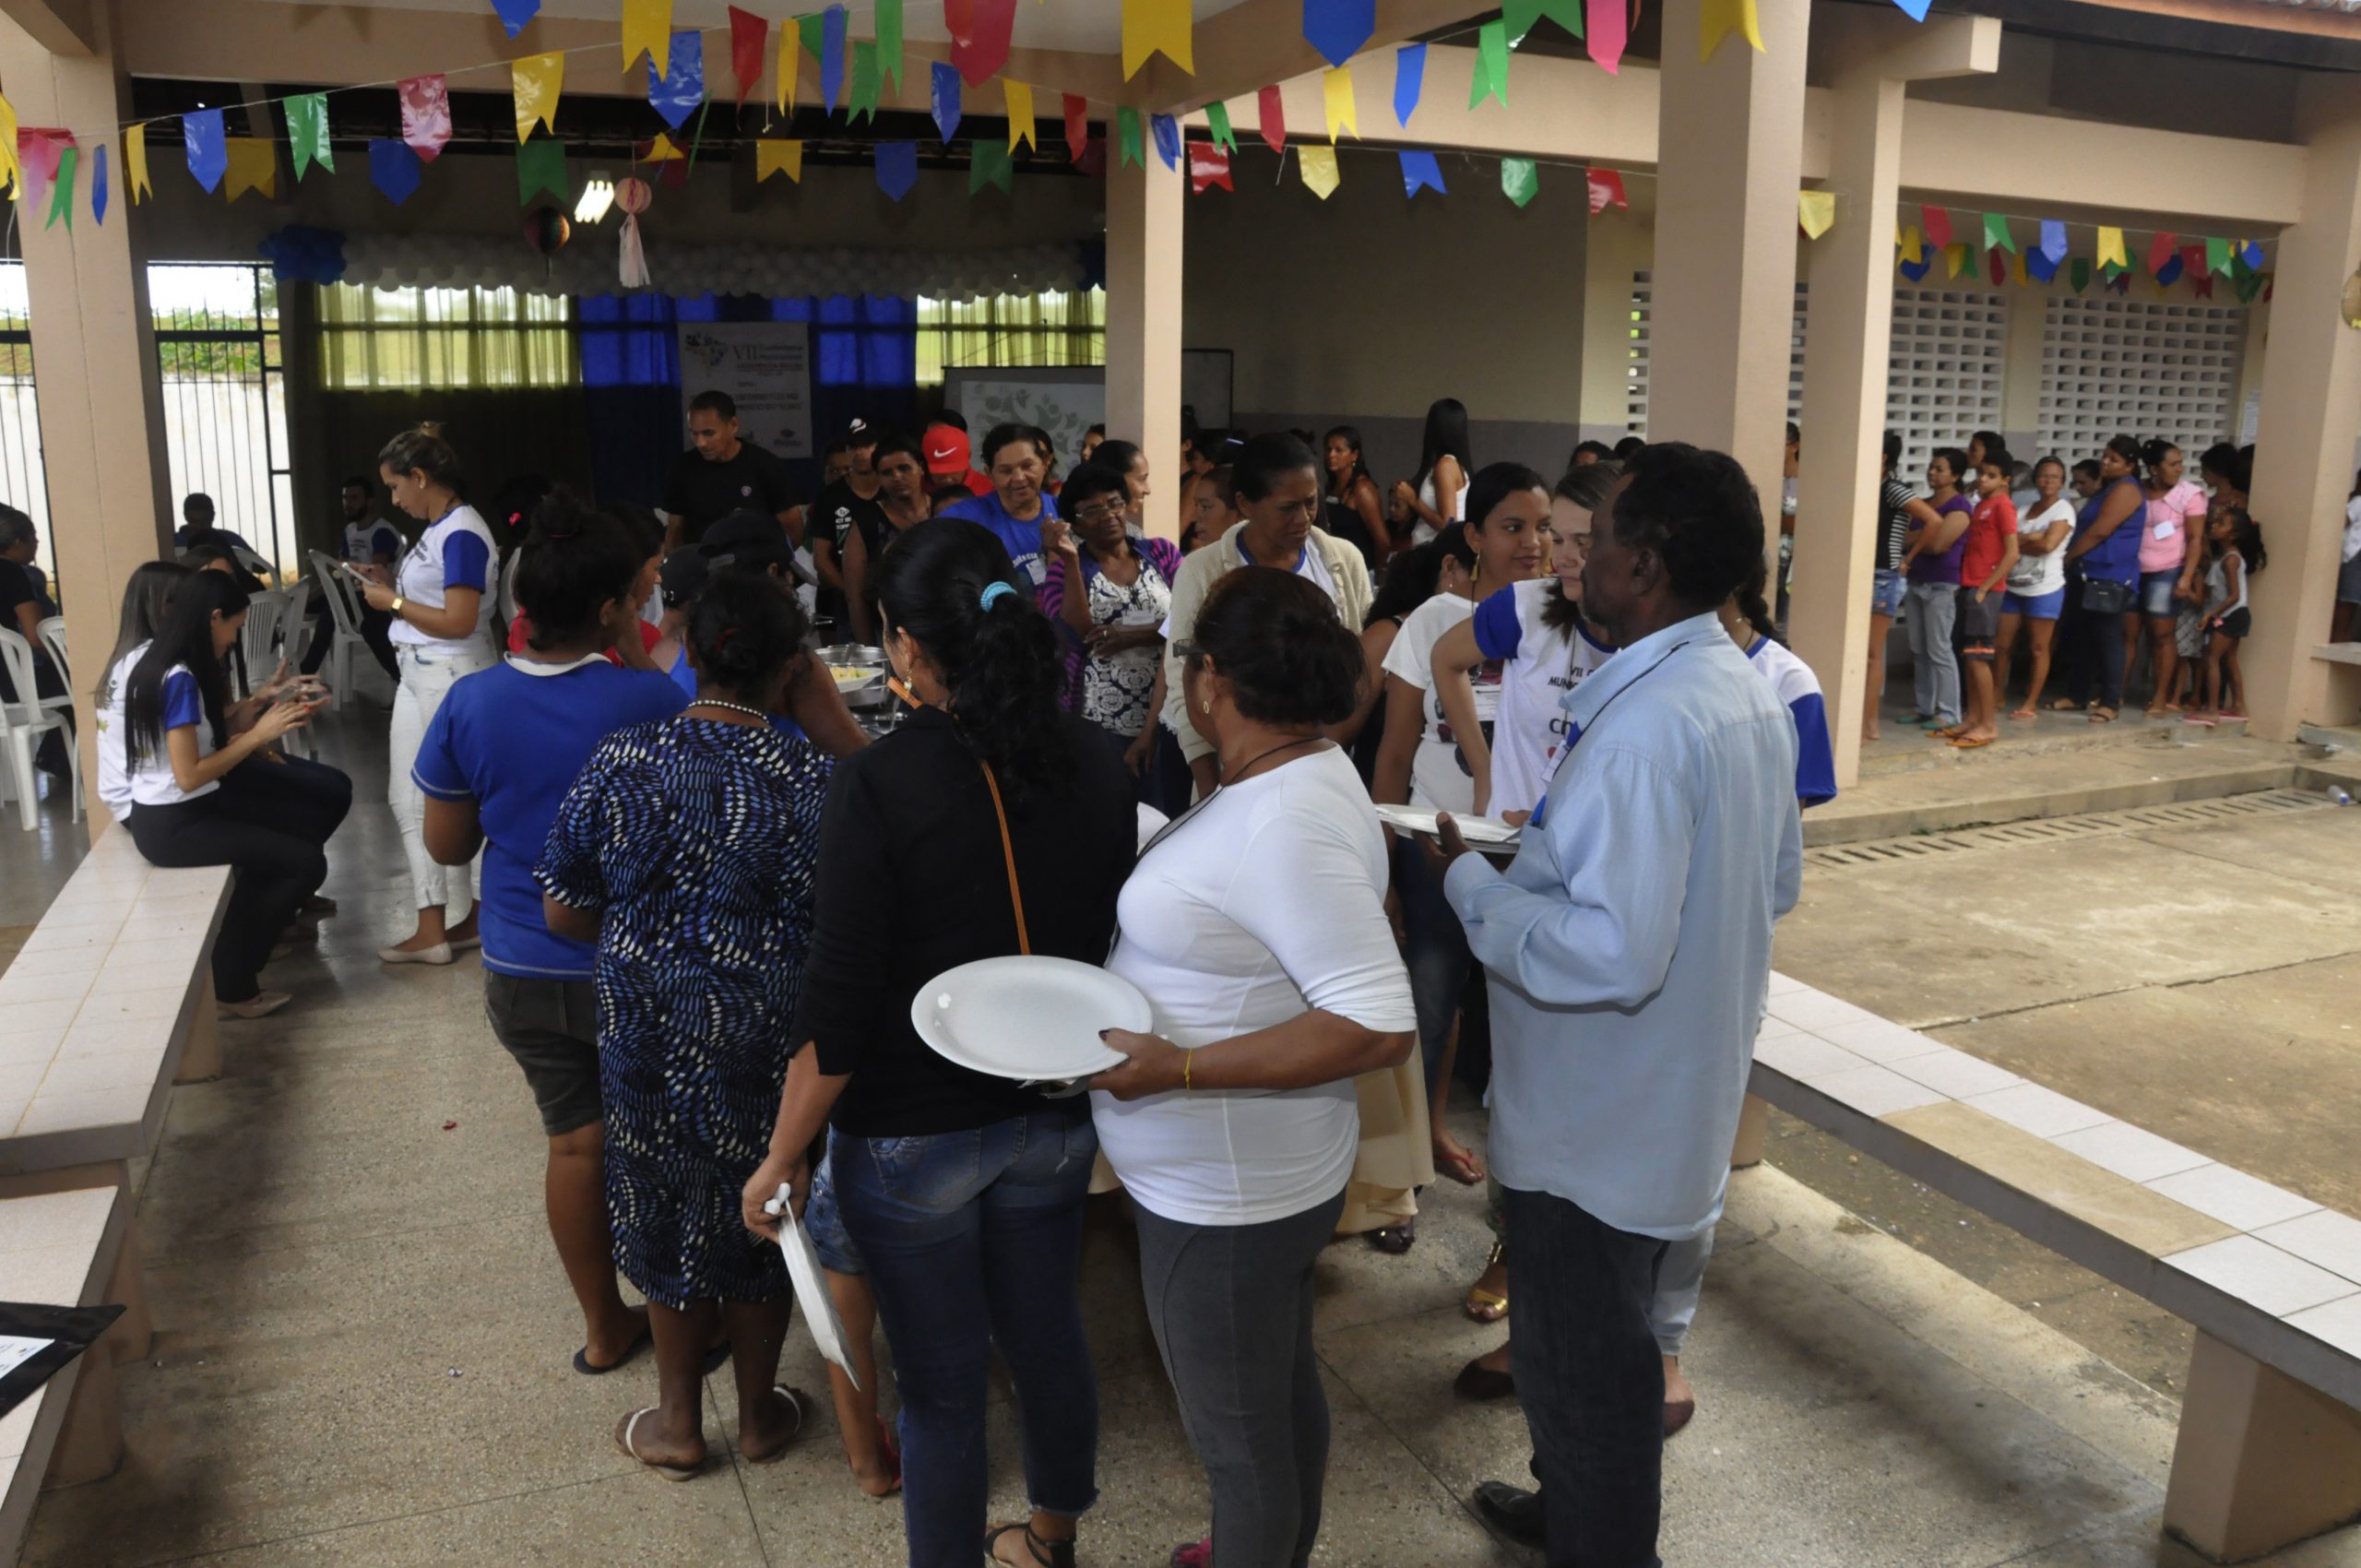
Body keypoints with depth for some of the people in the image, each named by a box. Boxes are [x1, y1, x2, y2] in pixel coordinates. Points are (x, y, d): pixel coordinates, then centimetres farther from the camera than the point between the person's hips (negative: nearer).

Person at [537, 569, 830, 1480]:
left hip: (647, 1032, 1)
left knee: (668, 1209, 21)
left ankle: (677, 1423, 37)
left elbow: (562, 911, -4)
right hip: (766, 1043, -1)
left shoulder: (620, 764, -12)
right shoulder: (810, 780, -18)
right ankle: (759, 1414, 38)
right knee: (759, 1215, 19)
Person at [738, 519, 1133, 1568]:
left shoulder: (878, 784, -22)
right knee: (1047, 1335, 24)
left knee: (941, 1385, 12)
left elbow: (837, 1013, -20)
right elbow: (1113, 940, 6)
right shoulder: (1092, 763, -6)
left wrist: (782, 1159, -8)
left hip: (913, 1136, -5)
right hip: (1055, 1117, 6)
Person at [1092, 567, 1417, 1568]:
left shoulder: (1286, 824, -30)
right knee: (1283, 1388, 29)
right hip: (1259, 1175, 10)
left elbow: (1378, 1026, -33)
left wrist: (1176, 1068, -32)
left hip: (1225, 1195, -10)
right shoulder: (1299, 772, 1)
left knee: (1238, 1437, 11)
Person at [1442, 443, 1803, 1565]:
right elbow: (1778, 883, 13)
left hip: (1598, 1123, -10)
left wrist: (1472, 877, -21)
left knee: (1583, 1366, 11)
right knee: (1605, 1342, 28)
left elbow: (1611, 954, -34)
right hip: (1684, 1096, 10)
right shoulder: (1750, 696, 2)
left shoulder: (1646, 723, -29)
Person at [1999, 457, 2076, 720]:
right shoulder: (2024, 509, 12)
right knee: (2002, 644, 6)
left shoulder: (2063, 510, -5)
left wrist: (2019, 542, -6)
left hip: (2045, 589, -5)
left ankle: (2031, 703, 5)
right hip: (2013, 586, 5)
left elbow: (2049, 544, -19)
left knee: (2039, 648, 1)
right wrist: (2031, 539, -15)